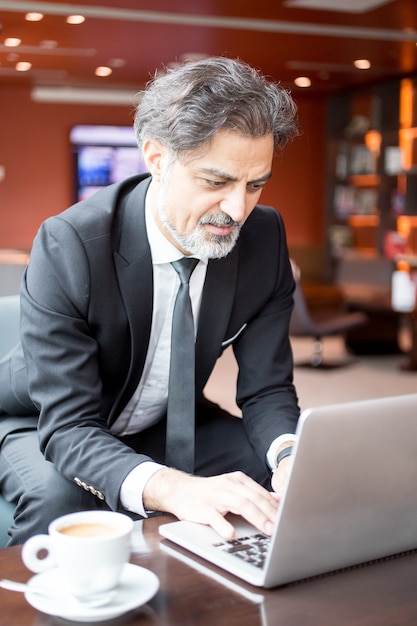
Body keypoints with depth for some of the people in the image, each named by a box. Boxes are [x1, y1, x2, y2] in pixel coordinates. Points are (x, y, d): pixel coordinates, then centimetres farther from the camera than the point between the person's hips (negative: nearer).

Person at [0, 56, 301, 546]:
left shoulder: (264, 236, -15)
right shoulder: (67, 246, -29)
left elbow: (267, 390, -10)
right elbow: (69, 426, -32)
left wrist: (291, 456, -34)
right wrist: (171, 488, -51)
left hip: (169, 424, 4)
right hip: (49, 429, -4)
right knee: (59, 496, -35)